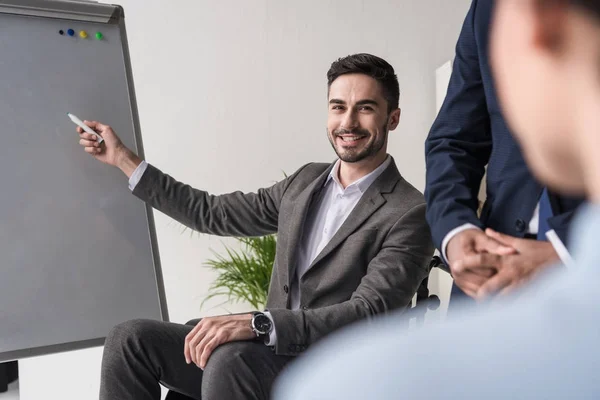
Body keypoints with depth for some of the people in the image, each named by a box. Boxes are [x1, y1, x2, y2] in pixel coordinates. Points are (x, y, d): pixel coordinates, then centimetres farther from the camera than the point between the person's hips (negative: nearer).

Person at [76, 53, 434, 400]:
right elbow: (214, 214, 15)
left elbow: (368, 314, -21)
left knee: (231, 360, -36)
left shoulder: (410, 214, -10)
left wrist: (258, 323, -33)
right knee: (132, 340, -8)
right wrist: (124, 159, 17)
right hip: (273, 352, 7)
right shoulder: (306, 181, 11)